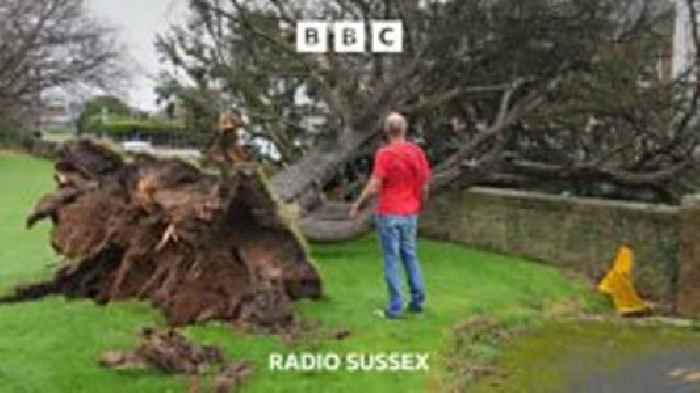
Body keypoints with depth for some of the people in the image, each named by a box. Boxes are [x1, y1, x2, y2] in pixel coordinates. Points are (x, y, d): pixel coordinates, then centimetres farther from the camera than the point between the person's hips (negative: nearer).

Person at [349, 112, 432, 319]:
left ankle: (395, 307, 5)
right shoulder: (418, 152, 1)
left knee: (391, 259, 2)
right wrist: (419, 206, 23)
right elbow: (424, 186, 6)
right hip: (410, 214, 5)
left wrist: (357, 205, -3)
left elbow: (374, 186, -16)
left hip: (388, 214, -5)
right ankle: (417, 300, 20)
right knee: (410, 256, 17)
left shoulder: (385, 154, -14)